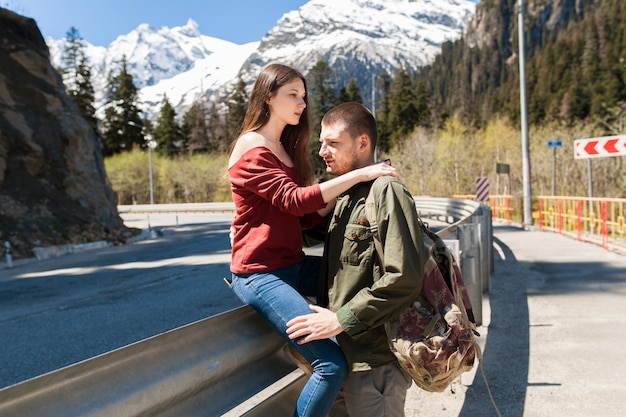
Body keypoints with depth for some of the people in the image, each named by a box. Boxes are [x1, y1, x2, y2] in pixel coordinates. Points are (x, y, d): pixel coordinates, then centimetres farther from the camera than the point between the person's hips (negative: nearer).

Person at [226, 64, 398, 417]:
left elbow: (305, 219, 7)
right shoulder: (251, 148, -9)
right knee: (332, 364, -17)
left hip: (294, 266, 9)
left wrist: (345, 189, -6)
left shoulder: (287, 149, 16)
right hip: (260, 274, -9)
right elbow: (293, 200, -23)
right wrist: (358, 175, -24)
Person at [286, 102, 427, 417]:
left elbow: (404, 277, -23)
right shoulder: (345, 196, 12)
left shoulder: (387, 192, -16)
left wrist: (341, 319, -20)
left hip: (375, 358, -8)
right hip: (351, 352, 8)